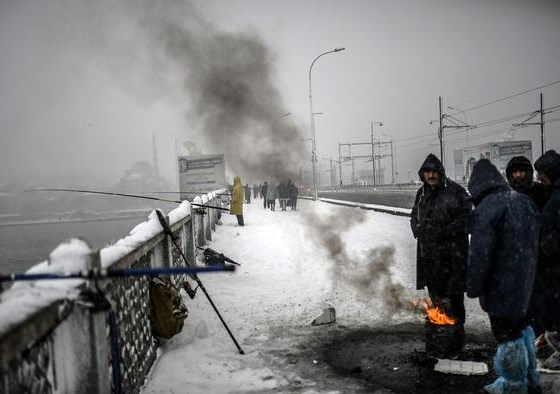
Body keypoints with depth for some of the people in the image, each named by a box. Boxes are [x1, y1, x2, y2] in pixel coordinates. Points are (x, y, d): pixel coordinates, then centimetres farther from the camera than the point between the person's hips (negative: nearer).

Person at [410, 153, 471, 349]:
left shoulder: (454, 190, -7)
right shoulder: (422, 193, 13)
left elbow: (466, 216, -9)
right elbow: (414, 216, 24)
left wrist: (447, 232, -17)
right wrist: (418, 230, 4)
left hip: (452, 252, -6)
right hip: (428, 252, 6)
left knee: (453, 295, -3)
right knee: (434, 292, 13)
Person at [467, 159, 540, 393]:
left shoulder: (487, 208, -20)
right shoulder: (524, 201, 7)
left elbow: (480, 253, -23)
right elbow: (535, 243, 15)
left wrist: (473, 286, -13)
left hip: (500, 285, -9)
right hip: (524, 283, 9)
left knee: (508, 335, 4)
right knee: (521, 327, 23)